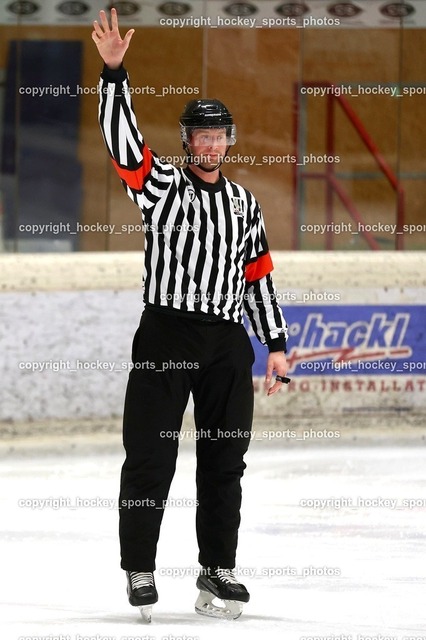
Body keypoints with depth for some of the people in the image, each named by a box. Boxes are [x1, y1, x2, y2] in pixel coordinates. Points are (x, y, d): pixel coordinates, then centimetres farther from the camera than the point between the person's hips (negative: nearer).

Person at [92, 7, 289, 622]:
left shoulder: (243, 202, 15)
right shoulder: (162, 185, 2)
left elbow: (258, 274, 16)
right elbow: (122, 138, -12)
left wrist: (276, 345, 11)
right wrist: (114, 71, -24)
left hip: (227, 341, 4)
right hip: (166, 336, -4)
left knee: (225, 459, 8)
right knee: (151, 456, -5)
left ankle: (217, 570, 16)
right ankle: (140, 571, 1)